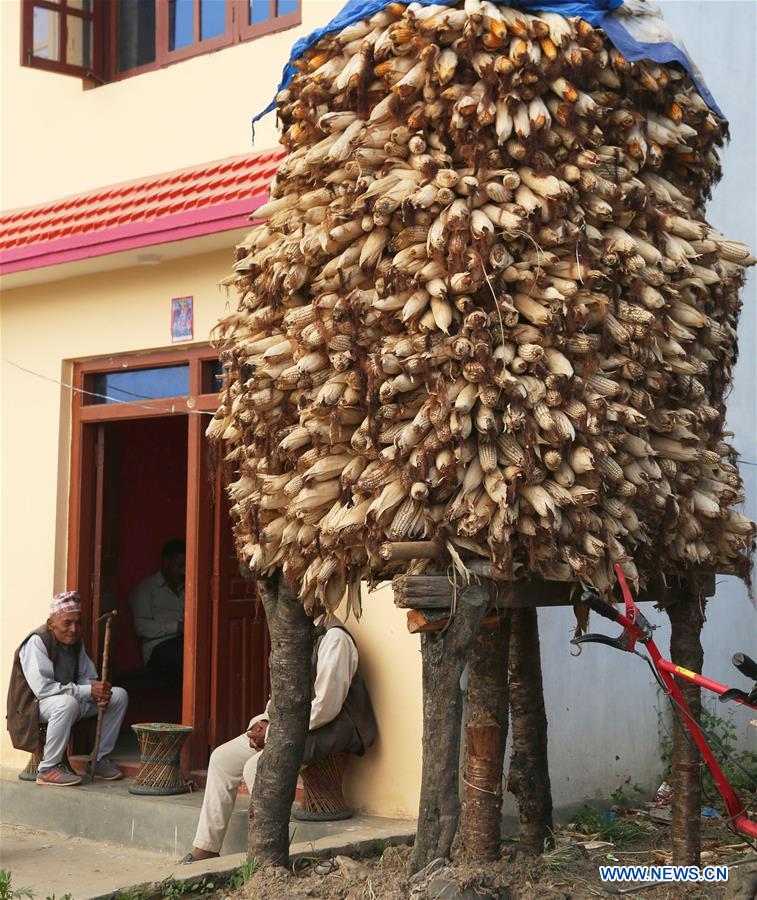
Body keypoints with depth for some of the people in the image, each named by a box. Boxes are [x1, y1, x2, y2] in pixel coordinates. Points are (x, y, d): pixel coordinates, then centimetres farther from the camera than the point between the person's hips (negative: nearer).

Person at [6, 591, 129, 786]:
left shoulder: (76, 641, 4)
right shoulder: (37, 642, -21)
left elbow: (87, 676, 10)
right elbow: (42, 688, -30)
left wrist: (100, 692, -16)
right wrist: (88, 691, -29)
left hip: (67, 701, 8)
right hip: (33, 705, -8)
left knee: (119, 696, -3)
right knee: (67, 703, -41)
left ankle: (99, 759, 3)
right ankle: (48, 768, -26)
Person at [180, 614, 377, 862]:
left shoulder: (333, 637, -18)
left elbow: (326, 706, -22)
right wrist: (264, 722, -2)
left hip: (326, 729, -9)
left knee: (256, 766, -25)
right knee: (222, 758, 1)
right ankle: (205, 849, 5)